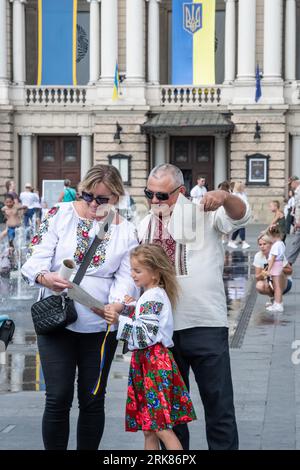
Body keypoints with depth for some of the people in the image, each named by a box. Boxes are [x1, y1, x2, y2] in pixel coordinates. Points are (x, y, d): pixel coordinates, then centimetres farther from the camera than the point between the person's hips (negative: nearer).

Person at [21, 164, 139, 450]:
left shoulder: (126, 232, 5)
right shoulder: (59, 216, -1)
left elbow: (125, 277, -1)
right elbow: (35, 259, -8)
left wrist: (116, 304, -23)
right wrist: (45, 277, -31)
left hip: (100, 326, 2)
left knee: (93, 400, 8)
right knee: (58, 398, -7)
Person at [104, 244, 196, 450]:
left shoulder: (153, 297, -13)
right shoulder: (153, 295, 19)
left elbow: (146, 334, -21)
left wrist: (120, 321, -19)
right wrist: (120, 308, 14)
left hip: (155, 362, -10)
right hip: (145, 363, 10)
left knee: (161, 426, -12)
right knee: (149, 428, 9)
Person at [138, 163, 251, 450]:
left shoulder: (204, 214, -3)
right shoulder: (144, 226, 10)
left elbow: (240, 216, -20)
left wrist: (224, 197, -40)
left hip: (206, 325, -4)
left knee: (218, 402, -1)